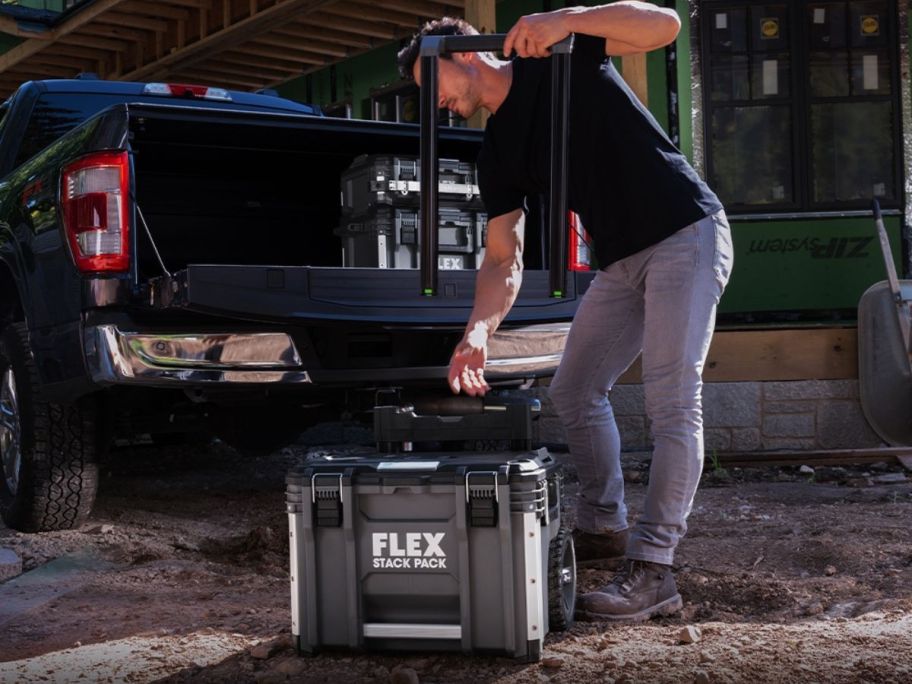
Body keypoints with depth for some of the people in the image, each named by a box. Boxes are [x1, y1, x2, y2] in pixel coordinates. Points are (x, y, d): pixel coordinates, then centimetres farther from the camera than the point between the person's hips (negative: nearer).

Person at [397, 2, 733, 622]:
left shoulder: (563, 55, -5)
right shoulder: (497, 153, 9)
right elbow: (504, 259, 2)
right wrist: (478, 332, -14)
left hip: (686, 234, -8)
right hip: (622, 261, 8)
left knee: (672, 402, -12)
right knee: (575, 392, 12)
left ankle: (654, 570, -11)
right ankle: (605, 527, 26)